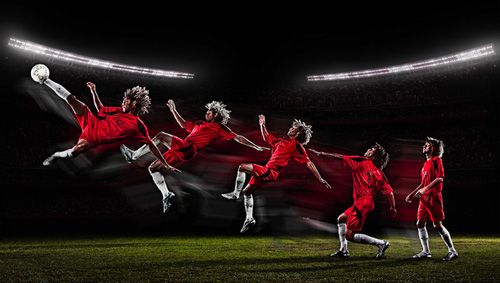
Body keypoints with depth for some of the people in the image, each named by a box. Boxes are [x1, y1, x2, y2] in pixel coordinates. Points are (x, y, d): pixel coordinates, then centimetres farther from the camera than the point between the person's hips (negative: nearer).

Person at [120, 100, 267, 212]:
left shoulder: (220, 128, 5)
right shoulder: (200, 124, 28)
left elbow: (238, 137, 1)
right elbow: (184, 125, 39)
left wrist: (256, 147, -6)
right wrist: (173, 110, 40)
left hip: (186, 151, -8)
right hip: (182, 145, 8)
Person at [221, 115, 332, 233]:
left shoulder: (296, 146, -5)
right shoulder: (282, 141, 19)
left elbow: (309, 163, -8)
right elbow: (267, 138, 33)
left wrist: (320, 179, -11)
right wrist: (262, 125, 26)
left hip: (270, 172, -8)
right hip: (266, 171, 8)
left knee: (242, 167, -18)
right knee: (247, 192, 15)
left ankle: (235, 194, -10)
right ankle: (249, 219, 20)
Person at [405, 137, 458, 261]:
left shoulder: (436, 160, -7)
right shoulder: (426, 163, 19)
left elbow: (440, 178, -18)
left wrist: (425, 189, -23)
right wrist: (412, 194, 21)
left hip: (433, 197, -9)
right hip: (424, 198, 9)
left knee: (438, 225, -7)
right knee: (420, 224, 6)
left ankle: (452, 251, 3)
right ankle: (426, 251, 13)